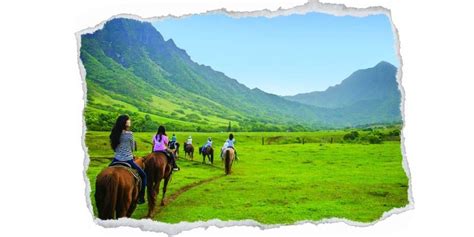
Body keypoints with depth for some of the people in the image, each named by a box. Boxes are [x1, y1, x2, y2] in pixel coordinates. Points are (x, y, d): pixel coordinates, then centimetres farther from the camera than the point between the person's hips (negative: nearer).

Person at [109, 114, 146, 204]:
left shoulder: (114, 134, 1)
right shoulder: (130, 134, -13)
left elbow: (114, 148, 9)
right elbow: (132, 147, -1)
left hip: (116, 160, 4)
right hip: (128, 160, -4)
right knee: (143, 175, 15)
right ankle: (141, 197, 14)